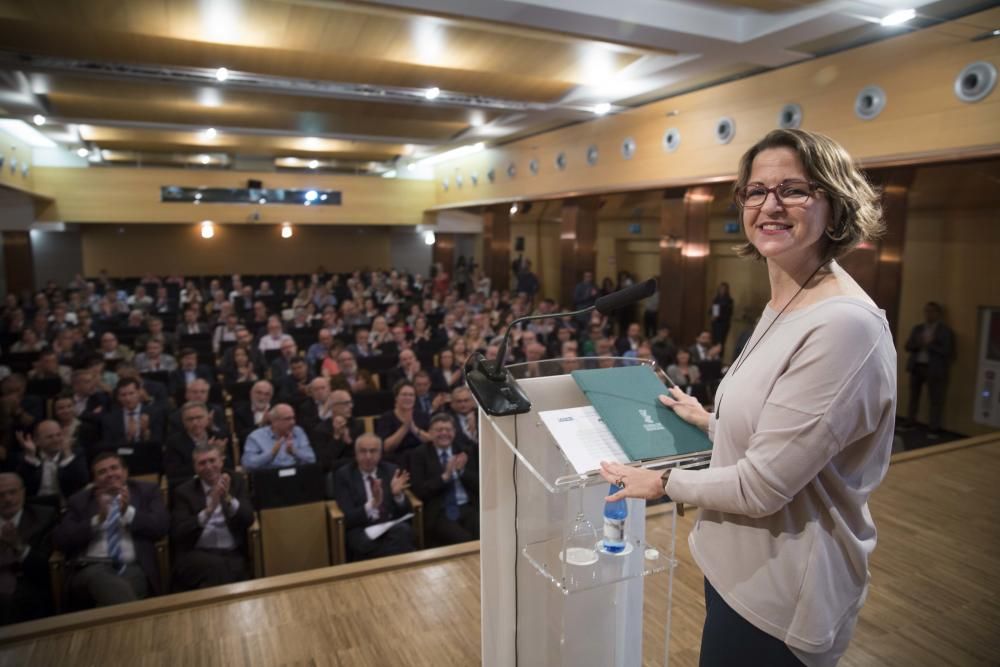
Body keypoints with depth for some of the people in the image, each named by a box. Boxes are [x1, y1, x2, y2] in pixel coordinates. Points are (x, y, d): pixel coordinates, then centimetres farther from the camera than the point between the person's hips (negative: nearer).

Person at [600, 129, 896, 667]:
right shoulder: (785, 305, 5)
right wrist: (707, 420, 15)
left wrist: (662, 482, -12)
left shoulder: (843, 325, -26)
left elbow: (762, 486, -24)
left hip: (778, 594, -8)